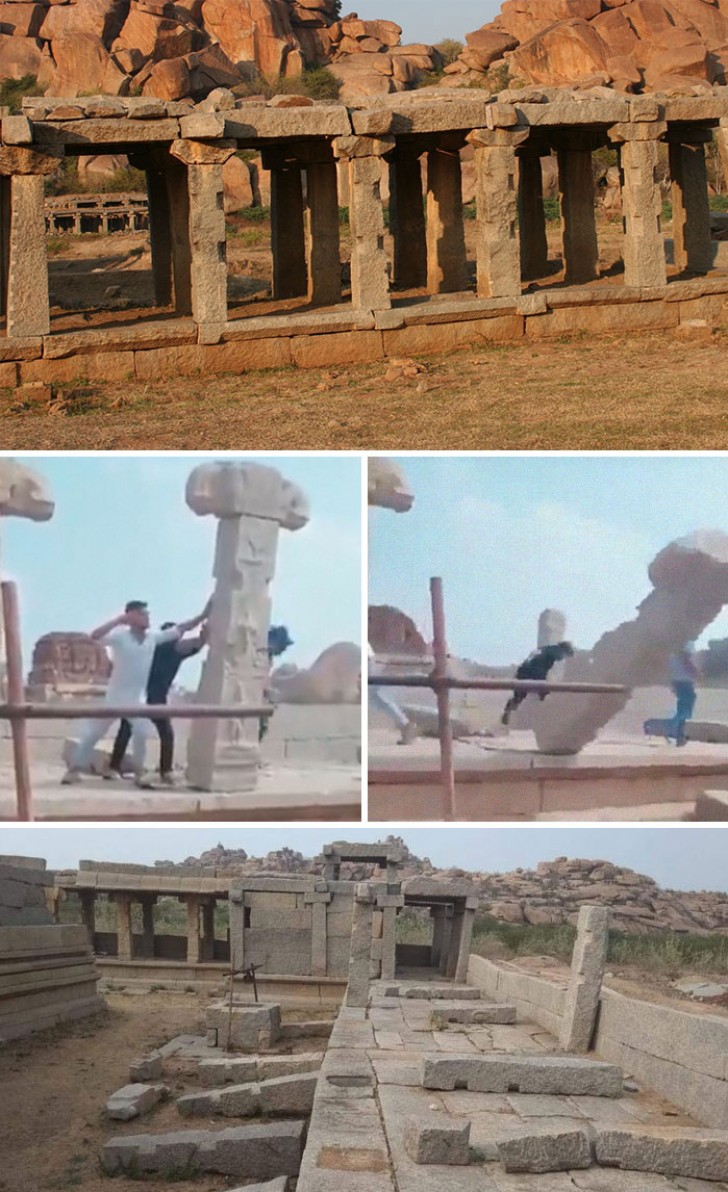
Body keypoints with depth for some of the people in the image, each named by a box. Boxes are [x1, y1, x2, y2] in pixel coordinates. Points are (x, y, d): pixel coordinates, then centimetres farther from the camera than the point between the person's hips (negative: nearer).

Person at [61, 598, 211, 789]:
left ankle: (139, 772, -1)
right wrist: (119, 620, -34)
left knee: (141, 732, -15)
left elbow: (181, 629, -3)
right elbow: (95, 636, -32)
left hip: (137, 698, 3)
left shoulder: (153, 638, -3)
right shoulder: (120, 636, -16)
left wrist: (203, 616, -9)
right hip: (115, 695, -3)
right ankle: (74, 769, 16)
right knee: (92, 733, 4)